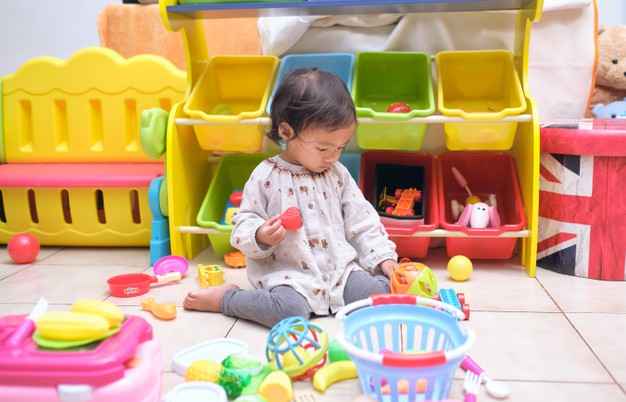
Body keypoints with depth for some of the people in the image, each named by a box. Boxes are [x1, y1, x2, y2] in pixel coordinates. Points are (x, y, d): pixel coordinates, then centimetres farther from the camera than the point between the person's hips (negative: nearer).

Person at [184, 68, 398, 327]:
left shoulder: (338, 174, 7)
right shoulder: (266, 177, -6)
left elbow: (362, 221, 9)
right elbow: (245, 224, -2)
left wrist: (385, 258, 0)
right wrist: (261, 237, -25)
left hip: (339, 268, 5)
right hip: (287, 274, -4)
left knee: (382, 291, -15)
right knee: (290, 310, -31)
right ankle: (224, 298, -5)